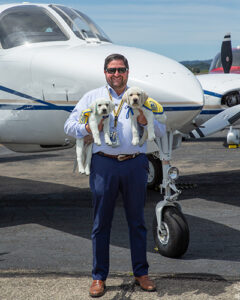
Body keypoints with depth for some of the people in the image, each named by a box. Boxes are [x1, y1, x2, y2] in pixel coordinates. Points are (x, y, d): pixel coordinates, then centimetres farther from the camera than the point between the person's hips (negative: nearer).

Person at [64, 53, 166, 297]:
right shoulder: (92, 97, 13)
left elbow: (161, 130, 11)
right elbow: (69, 125, 9)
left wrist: (145, 121, -9)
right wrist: (89, 128, -10)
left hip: (135, 164, 1)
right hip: (104, 164, -1)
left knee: (137, 221, 7)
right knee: (101, 223, 2)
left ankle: (141, 273, 18)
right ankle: (99, 277, 11)